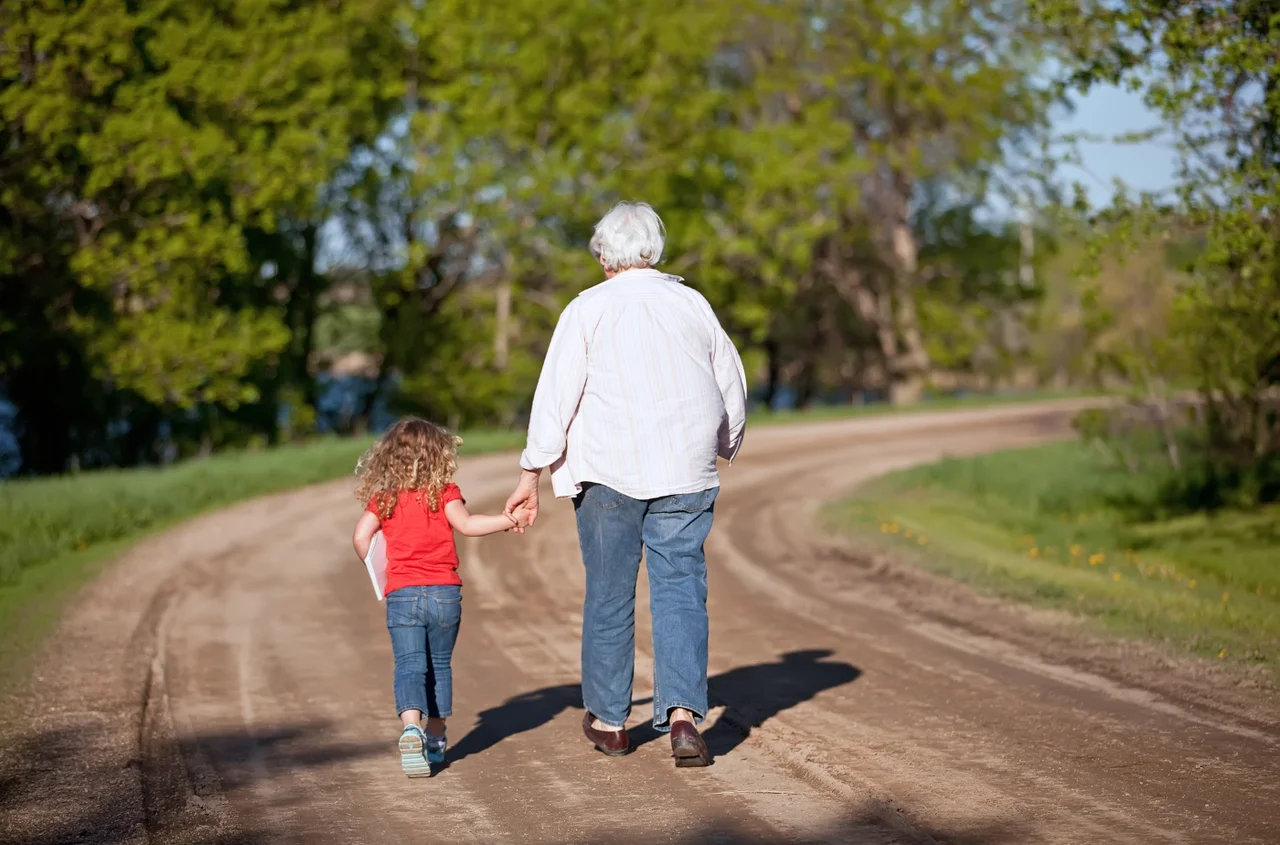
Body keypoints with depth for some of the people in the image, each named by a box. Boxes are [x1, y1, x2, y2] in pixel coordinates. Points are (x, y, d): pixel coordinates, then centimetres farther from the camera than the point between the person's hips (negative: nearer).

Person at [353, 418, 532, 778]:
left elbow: (360, 536, -3)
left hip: (402, 595, 0)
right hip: (444, 592, 0)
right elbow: (465, 524, -14)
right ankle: (435, 740, 23)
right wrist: (509, 520, -9)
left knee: (409, 666, -4)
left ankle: (412, 729, -29)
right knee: (440, 666, 15)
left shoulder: (383, 497, 6)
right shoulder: (444, 491, 0)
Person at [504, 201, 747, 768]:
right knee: (681, 591, 1)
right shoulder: (692, 303, 7)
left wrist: (531, 475, -1)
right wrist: (724, 450, 30)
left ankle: (608, 720, 18)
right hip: (684, 472, 2)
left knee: (609, 595, 9)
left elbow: (556, 397, -6)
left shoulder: (588, 309, -2)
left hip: (608, 471, -2)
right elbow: (733, 390, 14)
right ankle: (683, 714, -14)